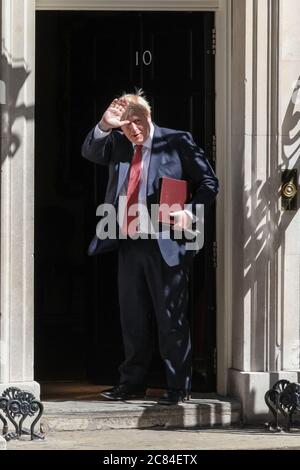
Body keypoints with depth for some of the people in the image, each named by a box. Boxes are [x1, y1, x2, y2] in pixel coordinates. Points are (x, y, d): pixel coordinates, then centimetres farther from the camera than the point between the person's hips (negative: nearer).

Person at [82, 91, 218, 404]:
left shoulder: (176, 143, -2)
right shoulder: (117, 144, 12)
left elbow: (208, 181, 0)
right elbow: (90, 153, -2)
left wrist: (190, 212, -14)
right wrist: (104, 126, -17)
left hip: (165, 245, -5)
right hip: (128, 245, 5)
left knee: (171, 318, -2)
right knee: (132, 319, 12)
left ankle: (178, 387, 3)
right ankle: (132, 383, 21)